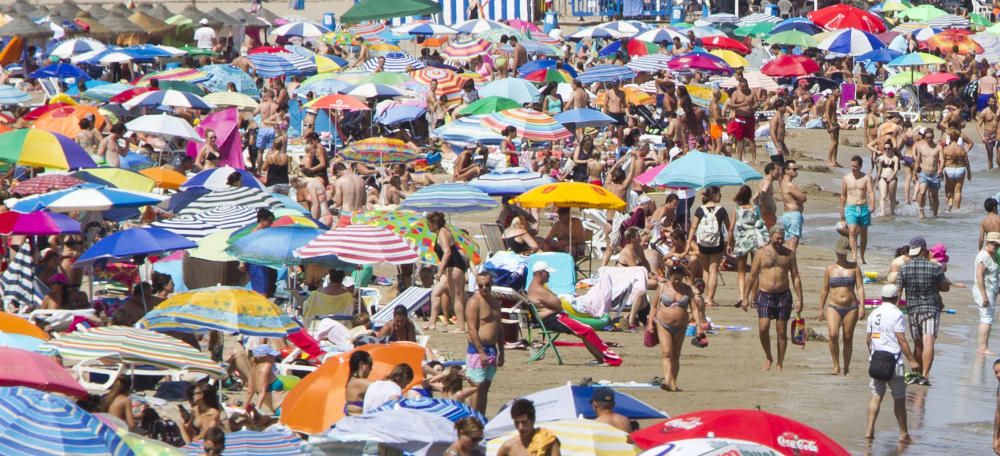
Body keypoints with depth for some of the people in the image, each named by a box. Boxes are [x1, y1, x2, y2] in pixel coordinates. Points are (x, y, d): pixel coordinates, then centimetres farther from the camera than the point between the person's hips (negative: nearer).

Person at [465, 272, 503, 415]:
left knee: (485, 388, 10)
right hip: (478, 349, -8)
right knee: (478, 387, -7)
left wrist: (501, 352, 18)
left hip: (492, 349, 8)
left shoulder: (495, 302, 15)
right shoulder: (474, 302, -10)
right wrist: (481, 352, -20)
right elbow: (472, 329, -16)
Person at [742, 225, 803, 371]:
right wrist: (746, 297, 2)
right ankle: (768, 357, 8)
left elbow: (795, 277, 8)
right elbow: (752, 276, 5)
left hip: (783, 295, 1)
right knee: (763, 328, -14)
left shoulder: (789, 254, 6)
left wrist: (799, 299, 2)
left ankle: (780, 363, 13)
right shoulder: (761, 253, 1)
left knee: (781, 331, 3)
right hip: (764, 295, -1)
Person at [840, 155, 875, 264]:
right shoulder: (846, 179, 5)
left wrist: (872, 206, -21)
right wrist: (841, 211, 14)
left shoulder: (866, 178, 2)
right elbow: (843, 196, 13)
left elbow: (871, 192, -6)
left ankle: (862, 257, 21)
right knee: (852, 231, -19)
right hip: (851, 208, -1)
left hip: (864, 208, 1)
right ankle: (854, 256, -26)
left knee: (863, 233, 8)